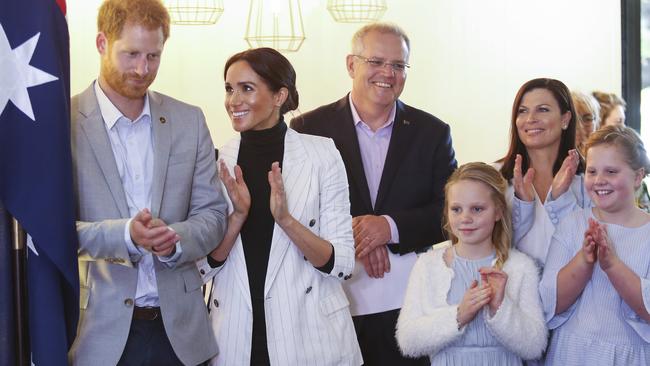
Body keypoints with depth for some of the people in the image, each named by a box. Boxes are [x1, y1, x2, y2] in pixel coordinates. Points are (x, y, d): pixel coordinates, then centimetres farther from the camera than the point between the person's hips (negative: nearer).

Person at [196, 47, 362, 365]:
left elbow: (342, 264, -8)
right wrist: (237, 216, -15)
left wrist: (286, 220, -22)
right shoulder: (219, 162, 1)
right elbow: (204, 267, 1)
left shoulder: (322, 154, -6)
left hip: (311, 336, -2)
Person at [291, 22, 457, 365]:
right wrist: (347, 231, -15)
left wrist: (391, 227, -12)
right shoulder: (309, 128, 3)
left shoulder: (432, 132, 8)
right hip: (334, 304, -1)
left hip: (408, 302, 1)